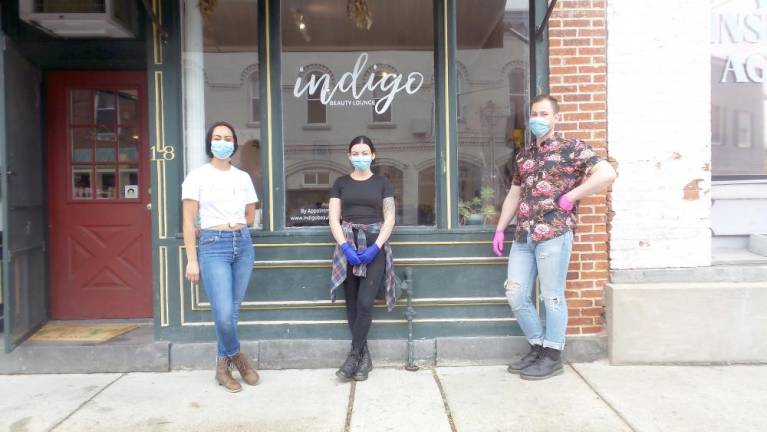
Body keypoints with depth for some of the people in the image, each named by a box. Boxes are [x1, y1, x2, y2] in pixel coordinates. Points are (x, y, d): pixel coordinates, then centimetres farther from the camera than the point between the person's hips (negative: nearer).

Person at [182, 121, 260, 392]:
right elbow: (189, 222, -4)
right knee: (223, 314, -10)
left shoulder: (243, 177, 10)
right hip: (213, 247, -4)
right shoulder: (197, 176, -1)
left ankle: (223, 365, 25)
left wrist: (232, 228, 7)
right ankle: (237, 357, 17)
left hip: (243, 244, 4)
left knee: (233, 311, 8)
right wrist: (192, 260, -9)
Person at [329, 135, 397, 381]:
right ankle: (364, 357, 13)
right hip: (348, 246, 2)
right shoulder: (341, 183, 11)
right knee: (352, 304, 2)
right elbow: (333, 218, 4)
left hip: (375, 246, -1)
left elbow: (390, 219, 2)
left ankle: (353, 356, 1)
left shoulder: (382, 183, 8)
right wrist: (345, 246, -12)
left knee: (365, 303, -10)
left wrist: (376, 247, -12)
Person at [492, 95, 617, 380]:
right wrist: (500, 229, 18)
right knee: (516, 295, 7)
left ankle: (552, 356, 16)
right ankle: (537, 347, 25)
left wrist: (570, 197, -12)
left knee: (552, 296, 1)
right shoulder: (523, 156, 18)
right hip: (522, 236, 7)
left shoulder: (571, 149, -1)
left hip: (553, 233, -6)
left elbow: (607, 174, -13)